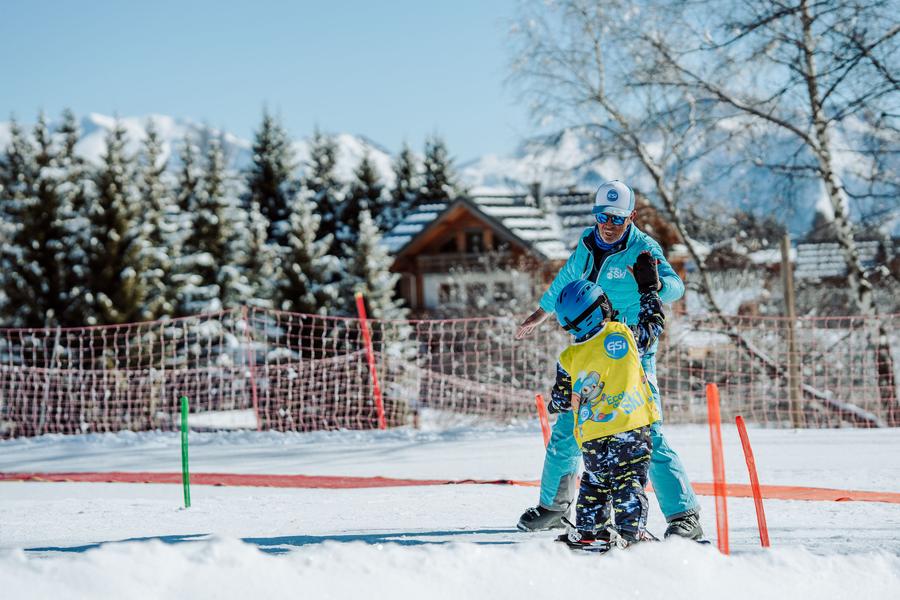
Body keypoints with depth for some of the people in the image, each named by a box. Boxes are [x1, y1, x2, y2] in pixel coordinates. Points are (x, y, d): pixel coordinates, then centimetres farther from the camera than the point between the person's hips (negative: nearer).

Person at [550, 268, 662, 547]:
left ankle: (587, 530, 18)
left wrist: (555, 405, 35)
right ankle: (628, 531, -11)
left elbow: (562, 400, 11)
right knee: (630, 480, -1)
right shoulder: (624, 335, -4)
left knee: (595, 480, 19)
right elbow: (654, 325, 16)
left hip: (592, 435, 2)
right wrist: (648, 288, 28)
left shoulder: (569, 359, 0)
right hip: (632, 425, -2)